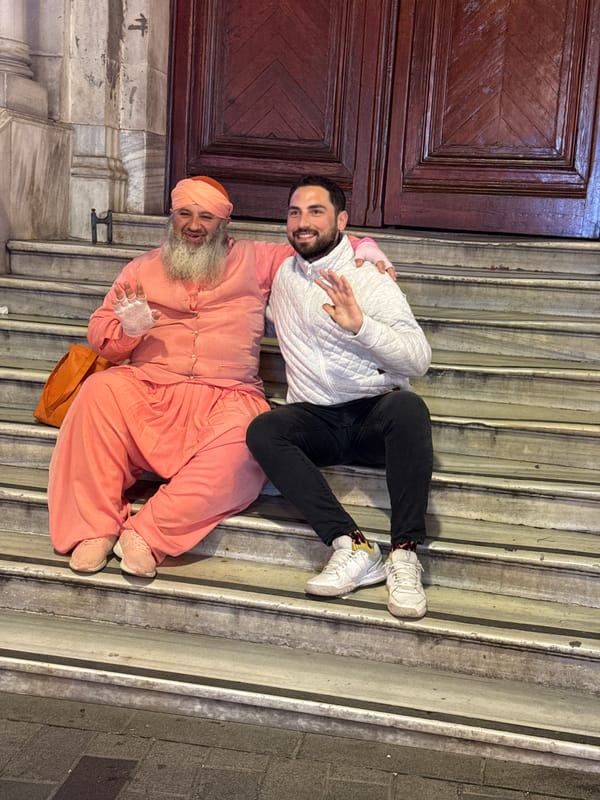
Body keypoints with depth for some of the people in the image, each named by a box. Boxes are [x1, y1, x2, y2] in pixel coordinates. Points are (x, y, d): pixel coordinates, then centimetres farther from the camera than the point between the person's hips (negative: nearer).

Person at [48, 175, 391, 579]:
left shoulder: (254, 260, 17)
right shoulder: (143, 269, 19)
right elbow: (99, 333, 17)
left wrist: (365, 250, -1)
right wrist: (127, 330, -7)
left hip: (226, 395, -1)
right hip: (147, 389, 1)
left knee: (243, 441, -34)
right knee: (99, 391, -31)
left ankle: (146, 533, -27)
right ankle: (96, 527, -22)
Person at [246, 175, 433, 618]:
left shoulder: (370, 281, -1)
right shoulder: (282, 274, 14)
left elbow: (420, 358, -11)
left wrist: (360, 325, -25)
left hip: (375, 415, -3)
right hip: (316, 419, 3)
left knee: (408, 405, -36)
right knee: (262, 430, -29)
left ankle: (405, 551, -33)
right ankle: (353, 546, -34)